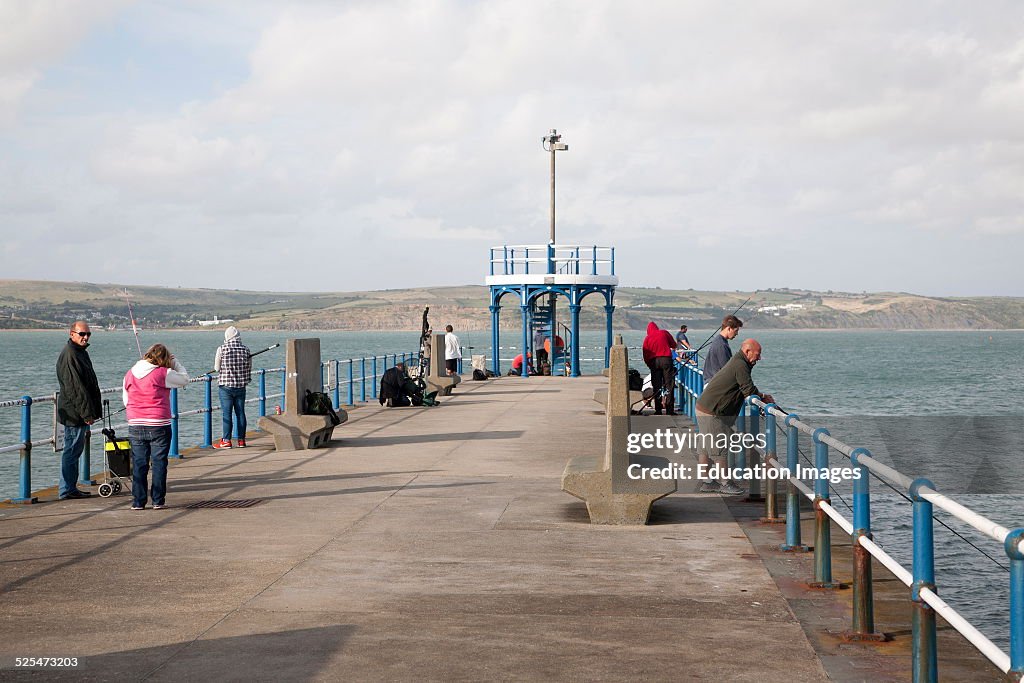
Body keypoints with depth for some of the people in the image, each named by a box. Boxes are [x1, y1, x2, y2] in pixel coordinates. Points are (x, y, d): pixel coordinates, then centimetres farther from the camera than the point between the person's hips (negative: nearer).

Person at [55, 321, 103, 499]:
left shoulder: (81, 352, 17)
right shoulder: (69, 355, -17)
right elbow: (75, 387, -22)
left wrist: (92, 411, 22)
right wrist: (86, 412, -22)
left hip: (80, 412, 10)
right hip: (74, 413, -10)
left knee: (75, 449, 15)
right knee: (72, 450, -6)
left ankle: (68, 487, 22)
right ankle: (67, 489, -2)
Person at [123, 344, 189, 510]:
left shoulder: (129, 375, 5)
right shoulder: (163, 374, -10)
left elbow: (126, 400, 13)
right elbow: (184, 379, 4)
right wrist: (174, 363, 13)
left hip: (135, 426, 4)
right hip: (159, 426, -4)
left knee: (139, 464, 8)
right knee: (159, 463, 6)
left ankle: (138, 501, 10)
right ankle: (158, 500, 8)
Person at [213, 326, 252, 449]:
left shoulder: (222, 349, -8)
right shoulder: (245, 349, 0)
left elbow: (217, 367, -2)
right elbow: (249, 368, 5)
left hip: (225, 385, -3)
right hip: (241, 386, 3)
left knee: (226, 413, 0)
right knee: (240, 412, 9)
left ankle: (226, 440, 0)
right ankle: (241, 440, 12)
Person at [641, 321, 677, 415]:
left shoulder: (647, 338, 11)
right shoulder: (664, 333, 9)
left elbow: (645, 356, 10)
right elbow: (674, 345, 18)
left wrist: (649, 365, 23)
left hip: (654, 361, 1)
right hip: (666, 359, -1)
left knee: (657, 386, 4)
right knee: (669, 385, 1)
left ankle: (658, 410, -1)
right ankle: (669, 410, -4)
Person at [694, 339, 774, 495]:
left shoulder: (737, 362, 15)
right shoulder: (740, 365, -18)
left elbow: (746, 389, 20)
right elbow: (750, 391, -18)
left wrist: (762, 395, 7)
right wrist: (764, 397, 0)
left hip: (704, 410, 10)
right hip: (711, 413, -10)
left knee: (706, 447, 13)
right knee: (720, 447, -2)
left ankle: (707, 482, 19)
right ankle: (724, 483, 5)